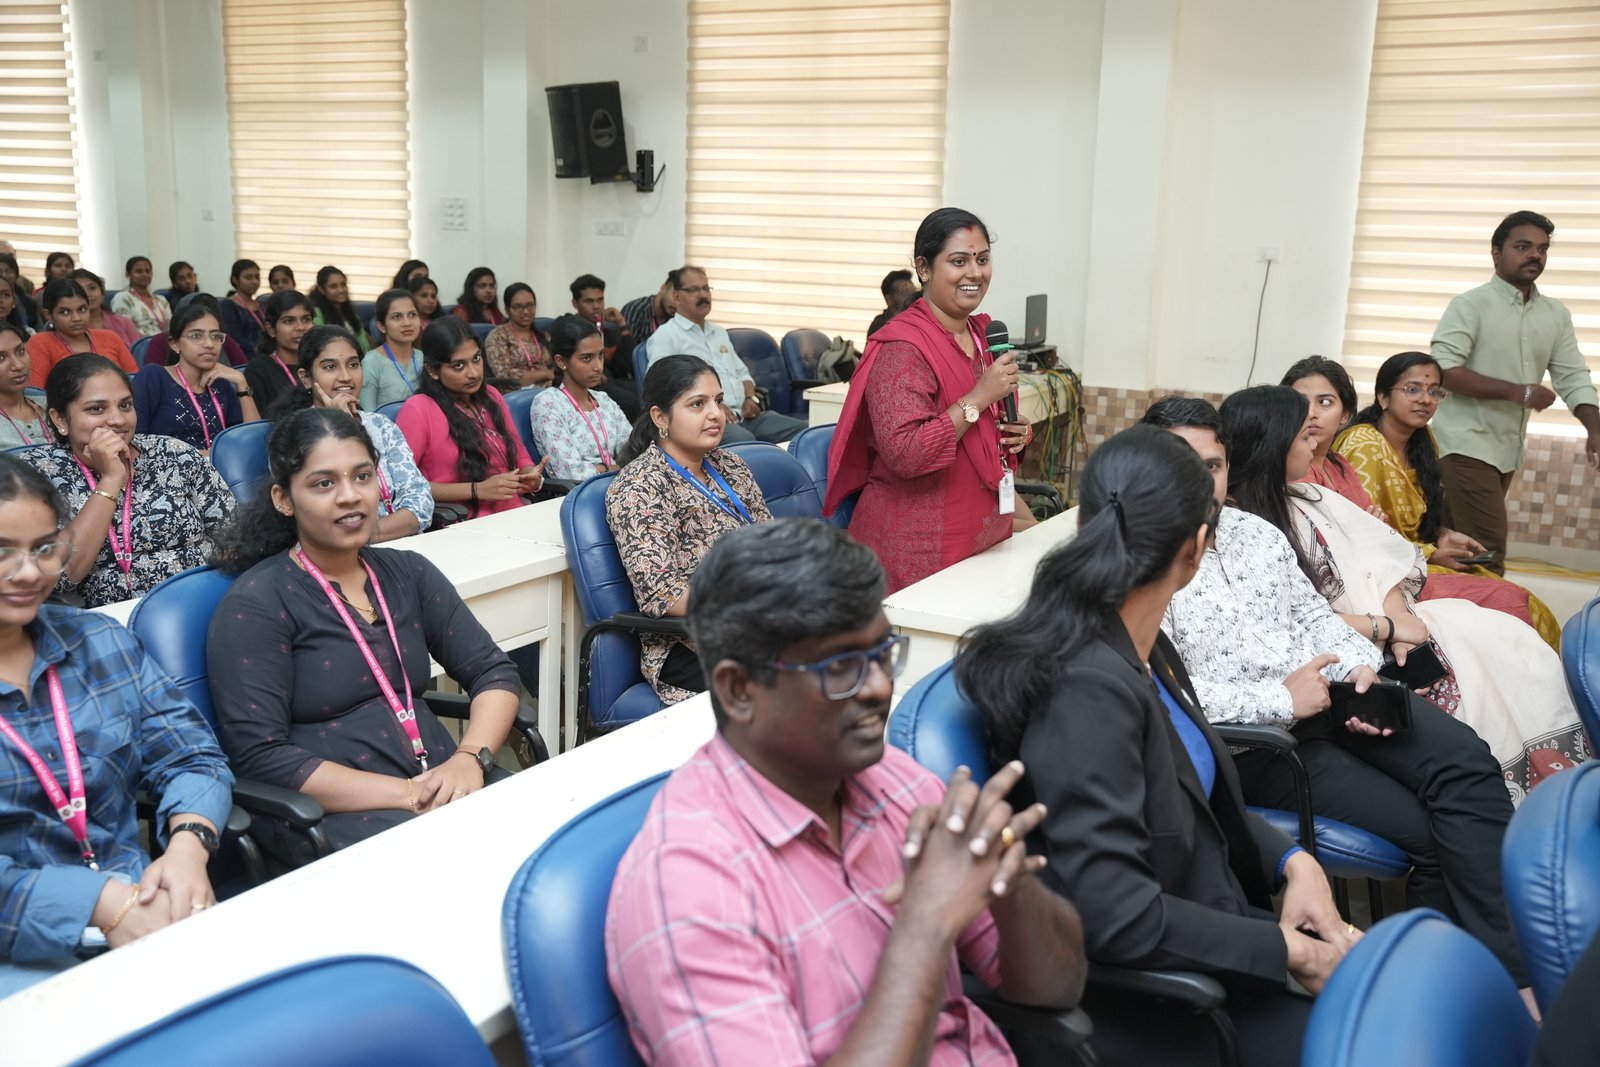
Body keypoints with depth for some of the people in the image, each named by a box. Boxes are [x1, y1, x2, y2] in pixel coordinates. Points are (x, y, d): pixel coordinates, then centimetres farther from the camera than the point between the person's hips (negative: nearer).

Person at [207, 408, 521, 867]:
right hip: (330, 812, -6)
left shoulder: (408, 573, 13)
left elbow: (494, 672, 10)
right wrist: (406, 796, -18)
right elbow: (260, 757, -13)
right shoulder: (254, 605, -4)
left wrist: (470, 760, -11)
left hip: (444, 786, 6)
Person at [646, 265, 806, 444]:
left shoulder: (719, 332, 27)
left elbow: (742, 373, 33)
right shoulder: (666, 335, 3)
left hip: (744, 415, 8)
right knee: (744, 440, -40)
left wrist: (750, 398, 10)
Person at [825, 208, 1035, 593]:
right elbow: (904, 455, -26)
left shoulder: (983, 334, 11)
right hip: (918, 546, -8)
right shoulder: (902, 347, -16)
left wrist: (1015, 432, 5)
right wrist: (979, 397, -23)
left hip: (982, 536, 8)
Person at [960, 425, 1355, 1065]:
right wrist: (1286, 951, -19)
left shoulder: (1143, 650, -1)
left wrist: (1293, 861, -2)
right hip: (1150, 996, -8)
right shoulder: (1088, 684, -27)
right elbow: (1112, 915, -29)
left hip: (1214, 925, 8)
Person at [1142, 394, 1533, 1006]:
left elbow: (1313, 613, 18)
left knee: (1464, 760, -19)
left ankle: (1522, 972, -18)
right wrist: (1278, 700, -20)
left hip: (1334, 698, 6)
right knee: (1427, 833, -19)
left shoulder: (1255, 531, 13)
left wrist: (1360, 667, -2)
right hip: (1254, 740, -6)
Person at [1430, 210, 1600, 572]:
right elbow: (1443, 371, -18)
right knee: (1486, 551, -13)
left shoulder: (1557, 314, 11)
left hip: (1508, 450, 7)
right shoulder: (1470, 305, -9)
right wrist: (1517, 392, -19)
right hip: (1466, 446, -7)